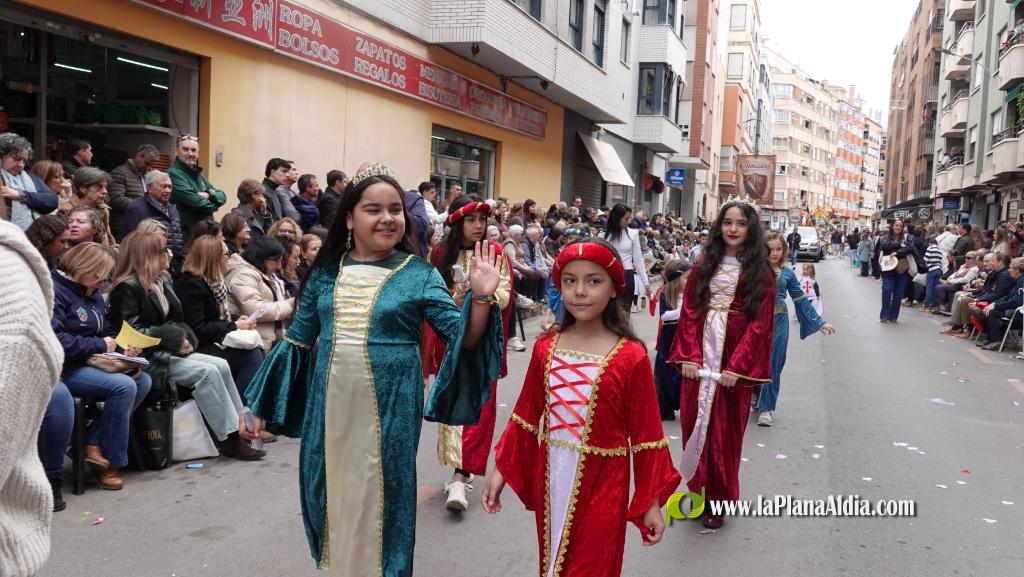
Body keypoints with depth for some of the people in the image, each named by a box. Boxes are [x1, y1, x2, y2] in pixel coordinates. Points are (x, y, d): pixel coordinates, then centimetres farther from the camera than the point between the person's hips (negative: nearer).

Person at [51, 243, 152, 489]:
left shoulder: (93, 296, 16)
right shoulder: (55, 292, -13)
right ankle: (110, 462, -13)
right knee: (123, 386, -27)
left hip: (92, 364, 9)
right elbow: (55, 340, -25)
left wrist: (122, 349, -2)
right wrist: (100, 346, -18)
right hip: (65, 368, -9)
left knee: (142, 381, -12)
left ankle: (94, 441, -9)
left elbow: (106, 333, 21)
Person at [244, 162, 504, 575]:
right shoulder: (326, 272, 4)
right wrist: (262, 406, 13)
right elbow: (297, 341, 12)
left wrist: (481, 298, -25)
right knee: (335, 500, 14)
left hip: (388, 410, -3)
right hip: (331, 409, 3)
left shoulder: (419, 274, -4)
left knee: (378, 503, 5)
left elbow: (464, 339, -7)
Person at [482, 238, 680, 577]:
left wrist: (651, 502, -6)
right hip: (550, 480, 4)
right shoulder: (545, 348, -1)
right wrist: (501, 470, 7)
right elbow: (525, 416, 7)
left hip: (602, 486, -4)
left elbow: (645, 434, -9)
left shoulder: (630, 357, -14)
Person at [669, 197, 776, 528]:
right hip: (699, 360, 3)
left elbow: (759, 323, -7)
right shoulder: (704, 265, 7)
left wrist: (736, 367, -14)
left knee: (725, 432, 4)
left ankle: (718, 500, 17)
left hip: (734, 364, -3)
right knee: (694, 424, 7)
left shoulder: (761, 274, -1)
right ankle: (698, 491, 21)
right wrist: (689, 356, -8)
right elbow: (689, 312, 3)